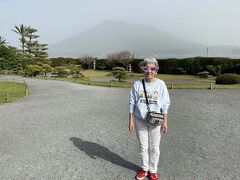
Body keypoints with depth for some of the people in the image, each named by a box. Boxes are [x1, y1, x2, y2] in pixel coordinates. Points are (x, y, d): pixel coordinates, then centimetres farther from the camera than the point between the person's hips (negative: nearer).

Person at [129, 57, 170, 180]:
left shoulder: (161, 84, -3)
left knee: (154, 147, 9)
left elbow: (165, 104, -1)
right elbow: (132, 103, 2)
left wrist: (165, 121, -5)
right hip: (140, 120, 1)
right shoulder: (137, 84, -2)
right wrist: (131, 120, -1)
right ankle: (144, 169, 31)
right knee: (143, 146, 12)